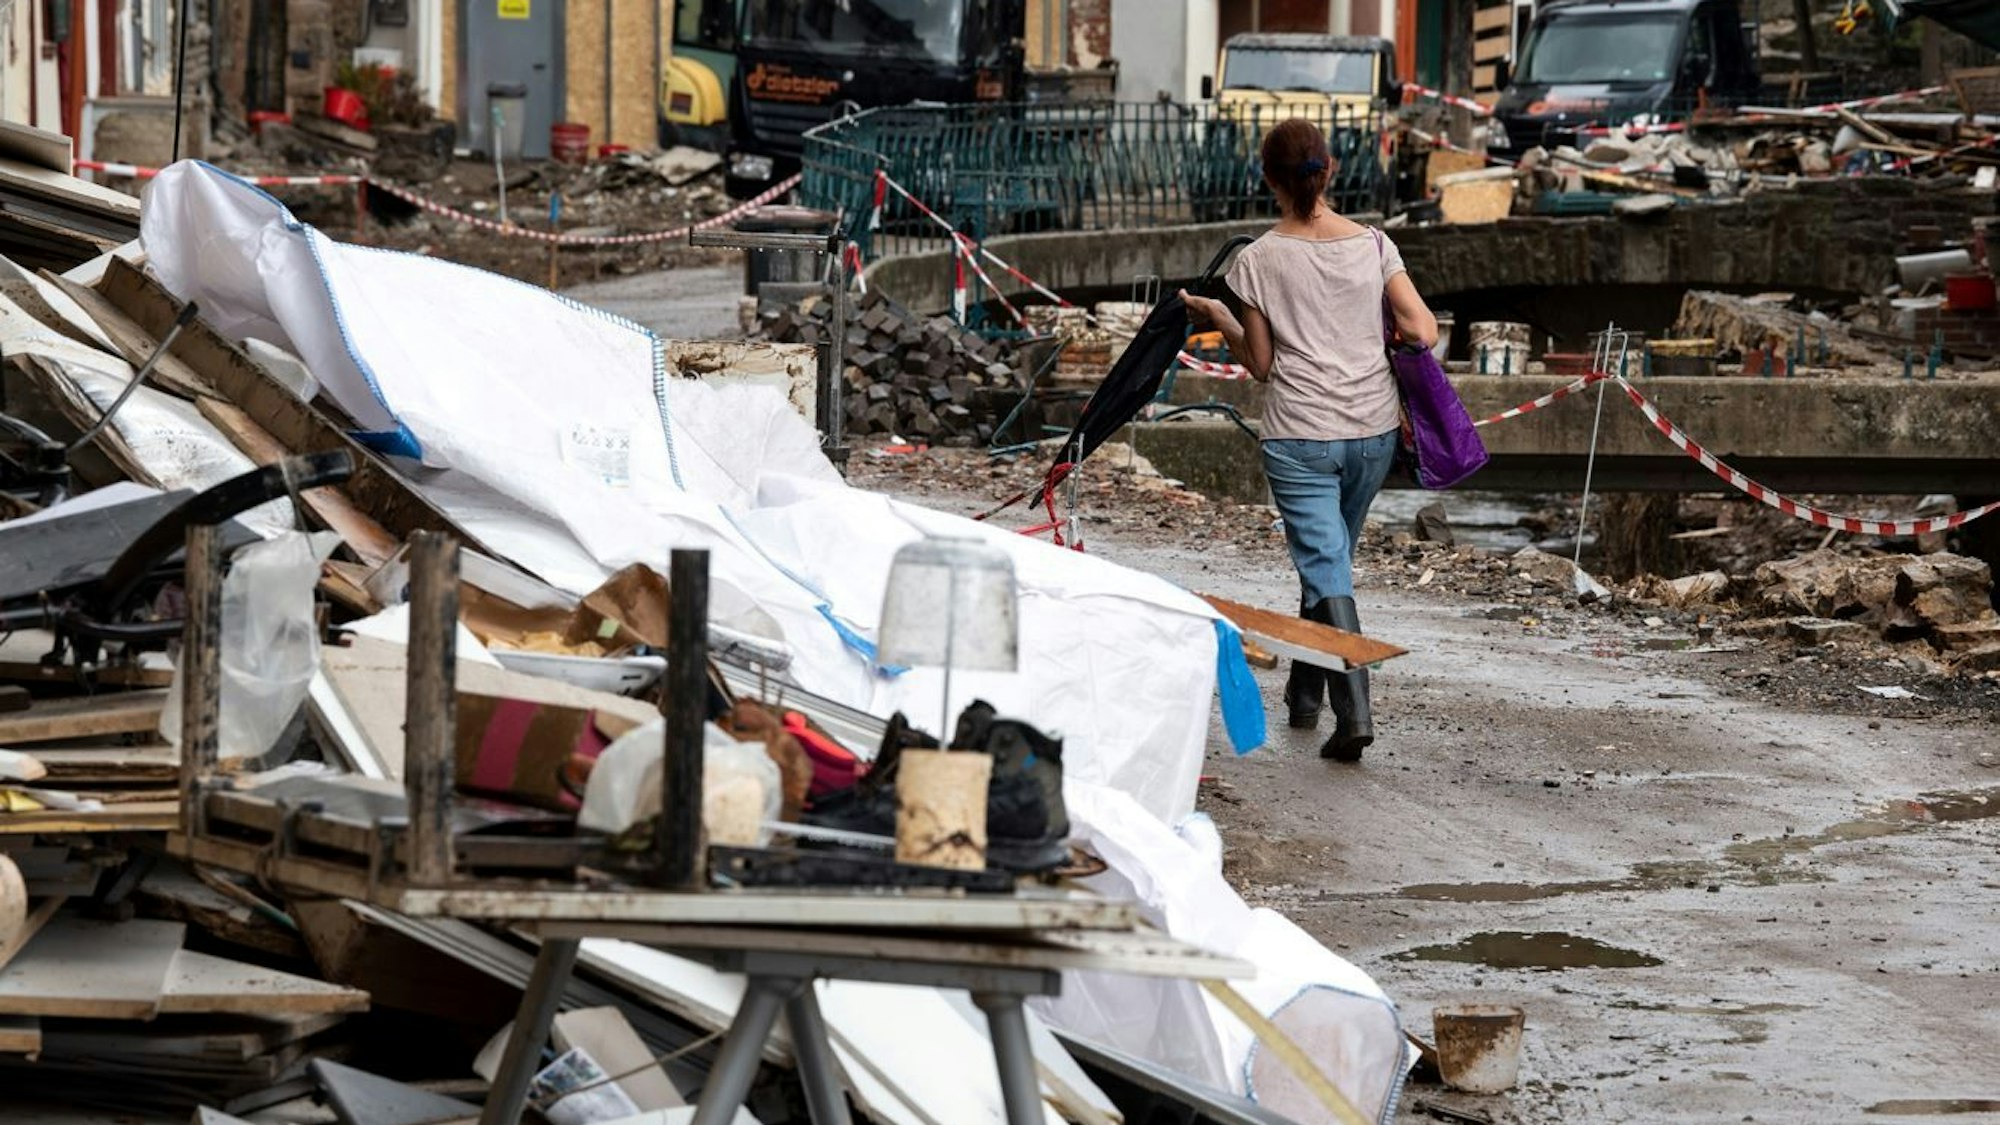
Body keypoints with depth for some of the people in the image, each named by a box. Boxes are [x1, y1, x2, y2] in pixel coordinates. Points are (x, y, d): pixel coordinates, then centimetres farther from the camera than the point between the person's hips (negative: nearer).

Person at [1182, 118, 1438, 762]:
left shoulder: (1258, 261, -7)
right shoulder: (1373, 245, -2)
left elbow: (1260, 365, -1)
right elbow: (1423, 332, -7)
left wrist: (1219, 320, 14)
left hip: (1298, 438, -3)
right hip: (1373, 430, 3)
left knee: (1326, 572, -4)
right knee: (1332, 559, 22)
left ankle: (1354, 712, -20)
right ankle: (1304, 696, 35)